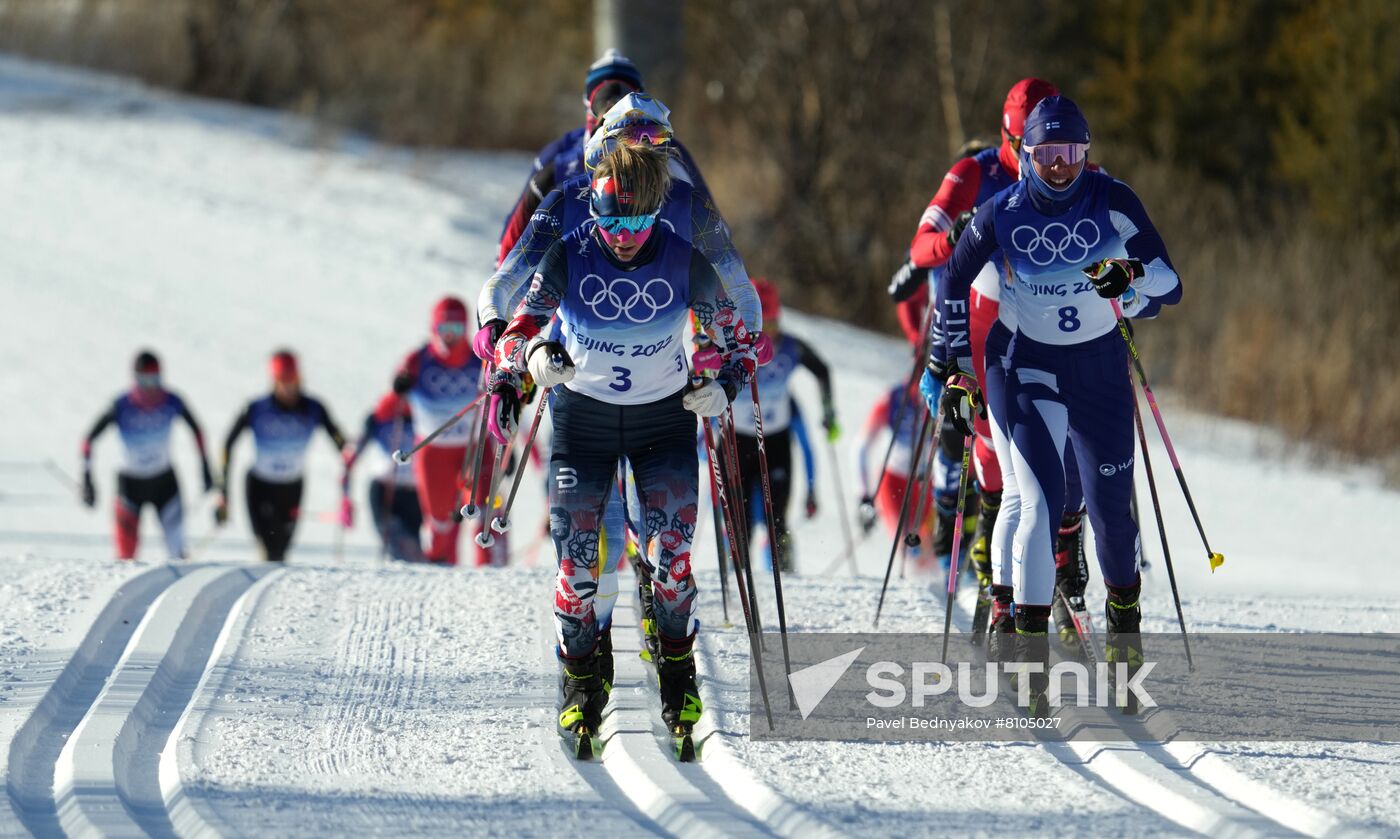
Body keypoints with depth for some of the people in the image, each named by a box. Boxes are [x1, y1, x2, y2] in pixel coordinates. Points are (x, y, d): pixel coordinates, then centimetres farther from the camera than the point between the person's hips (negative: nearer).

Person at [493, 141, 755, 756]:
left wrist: (725, 385, -24)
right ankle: (580, 683, 14)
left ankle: (677, 674, 10)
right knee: (576, 563, -5)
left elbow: (736, 339, -4)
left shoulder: (685, 264, -16)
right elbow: (514, 334, -18)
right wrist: (533, 354, -42)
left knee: (671, 557, -11)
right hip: (582, 420, 0)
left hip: (664, 420, 0)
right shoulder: (568, 259, -17)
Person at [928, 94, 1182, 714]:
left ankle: (1123, 614, 31)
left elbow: (1169, 284, -11)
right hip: (1033, 367, -1)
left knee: (1111, 504, 4)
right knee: (1041, 501, -16)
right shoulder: (1002, 214, -8)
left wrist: (1130, 281, -33)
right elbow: (953, 284, 6)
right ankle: (1030, 650, -15)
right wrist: (952, 368, 4)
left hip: (1102, 365, 1)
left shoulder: (1112, 203, -10)